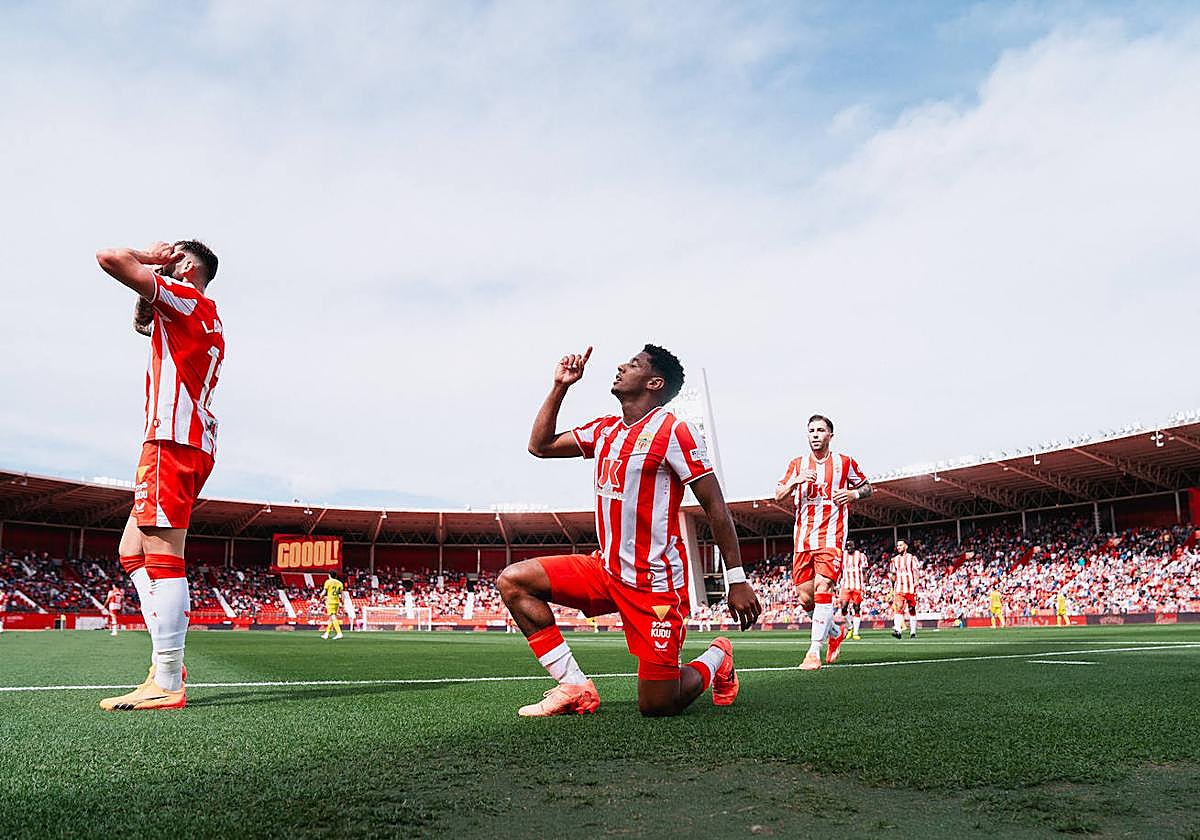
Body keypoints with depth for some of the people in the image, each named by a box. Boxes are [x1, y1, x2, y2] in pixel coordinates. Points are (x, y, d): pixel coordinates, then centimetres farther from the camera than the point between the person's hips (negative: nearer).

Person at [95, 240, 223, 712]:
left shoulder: (184, 297, -2)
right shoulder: (209, 321, 26)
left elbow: (109, 258, -10)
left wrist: (152, 257, 7)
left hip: (172, 438, -10)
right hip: (195, 442, 10)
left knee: (162, 554, -14)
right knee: (132, 549, 13)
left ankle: (167, 683, -16)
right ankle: (167, 662, 8)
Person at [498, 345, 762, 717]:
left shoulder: (674, 431, -12)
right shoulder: (604, 430, 9)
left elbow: (715, 507, -11)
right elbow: (540, 445, 18)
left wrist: (737, 580, -14)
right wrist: (560, 386, 11)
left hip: (657, 584, -7)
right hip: (607, 571, 7)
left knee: (657, 707, -6)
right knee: (512, 581, -5)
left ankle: (716, 658, 27)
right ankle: (576, 687, -1)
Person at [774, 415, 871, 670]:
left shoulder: (845, 463, 6)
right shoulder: (797, 464, 11)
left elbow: (867, 488, 17)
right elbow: (778, 495, 7)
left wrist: (853, 493, -5)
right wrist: (796, 481, -12)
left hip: (831, 536, -3)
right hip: (803, 538, 4)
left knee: (822, 587, -19)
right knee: (805, 598, 3)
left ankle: (814, 652, -17)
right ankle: (835, 632, 30)